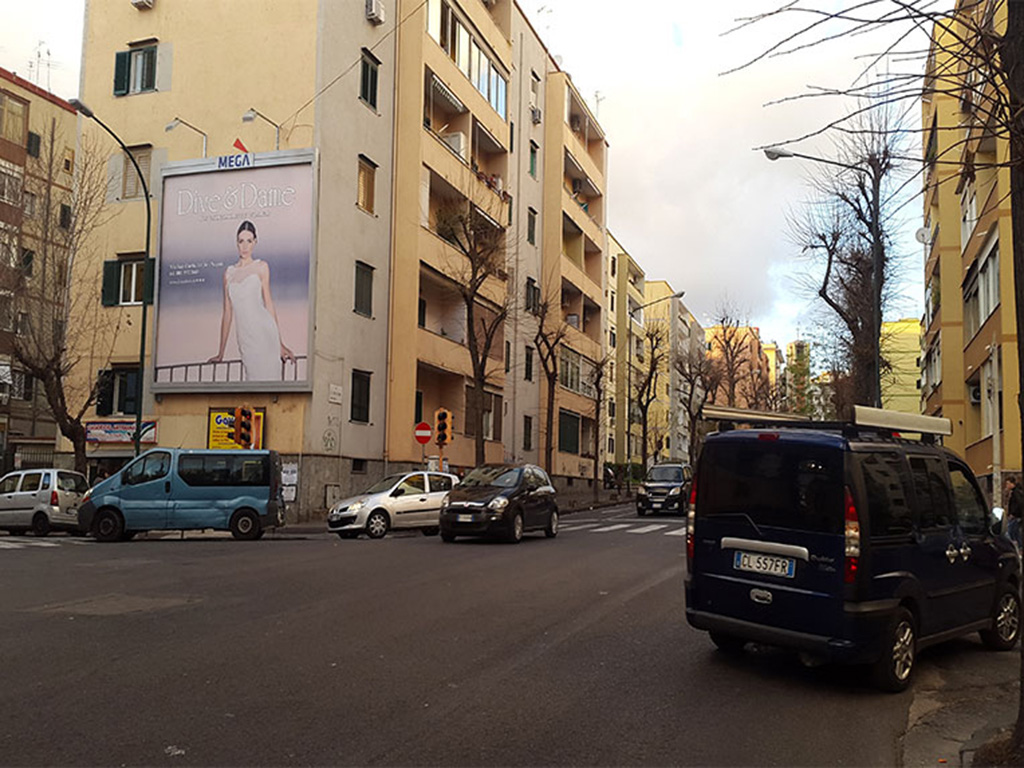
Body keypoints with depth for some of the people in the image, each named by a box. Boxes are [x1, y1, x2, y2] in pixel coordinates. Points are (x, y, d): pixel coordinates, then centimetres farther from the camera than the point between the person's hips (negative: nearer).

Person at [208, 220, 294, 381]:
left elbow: (268, 303, 6)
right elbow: (227, 312, 18)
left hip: (263, 331, -3)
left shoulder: (261, 267, 8)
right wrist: (221, 353, 18)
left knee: (266, 378, -9)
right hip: (244, 337, 3)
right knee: (253, 378, -4)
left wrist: (280, 344, 1)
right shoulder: (229, 272, 17)